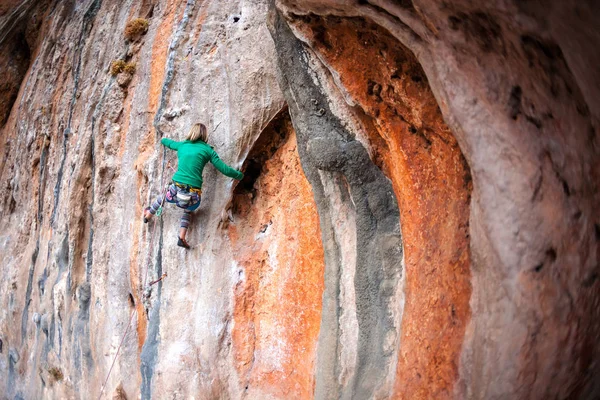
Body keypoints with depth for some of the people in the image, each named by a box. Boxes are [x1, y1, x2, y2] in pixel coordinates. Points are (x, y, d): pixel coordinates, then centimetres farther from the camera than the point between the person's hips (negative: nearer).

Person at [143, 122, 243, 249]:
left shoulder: (182, 145, 12)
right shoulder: (207, 150, 2)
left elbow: (169, 142, 35)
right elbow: (224, 169, 1)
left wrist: (163, 139, 58)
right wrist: (239, 175, 17)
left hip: (176, 190, 2)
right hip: (192, 196, -2)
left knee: (162, 197, 37)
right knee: (188, 211, 33)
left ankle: (148, 215, 60)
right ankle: (181, 237, 18)